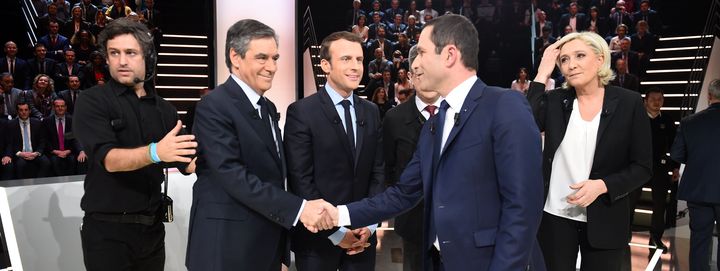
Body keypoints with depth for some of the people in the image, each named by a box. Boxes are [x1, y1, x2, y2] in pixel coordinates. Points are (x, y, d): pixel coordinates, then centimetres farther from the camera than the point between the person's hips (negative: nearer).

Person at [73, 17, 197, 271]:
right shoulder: (92, 101, -7)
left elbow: (186, 162, 5)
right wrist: (154, 152, -38)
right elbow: (109, 159, -20)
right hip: (107, 229, -4)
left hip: (152, 227, 4)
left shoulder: (164, 109, 7)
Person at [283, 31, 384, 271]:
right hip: (318, 237, -4)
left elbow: (378, 171, 7)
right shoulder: (301, 112, -9)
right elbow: (300, 180, -12)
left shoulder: (371, 112, 8)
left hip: (362, 236, 4)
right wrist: (335, 232, -13)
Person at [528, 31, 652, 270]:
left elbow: (643, 167, -3)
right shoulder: (555, 100, 1)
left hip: (604, 221, -1)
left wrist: (602, 185, -19)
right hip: (555, 216, 1)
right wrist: (542, 75, -14)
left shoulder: (629, 102, -4)